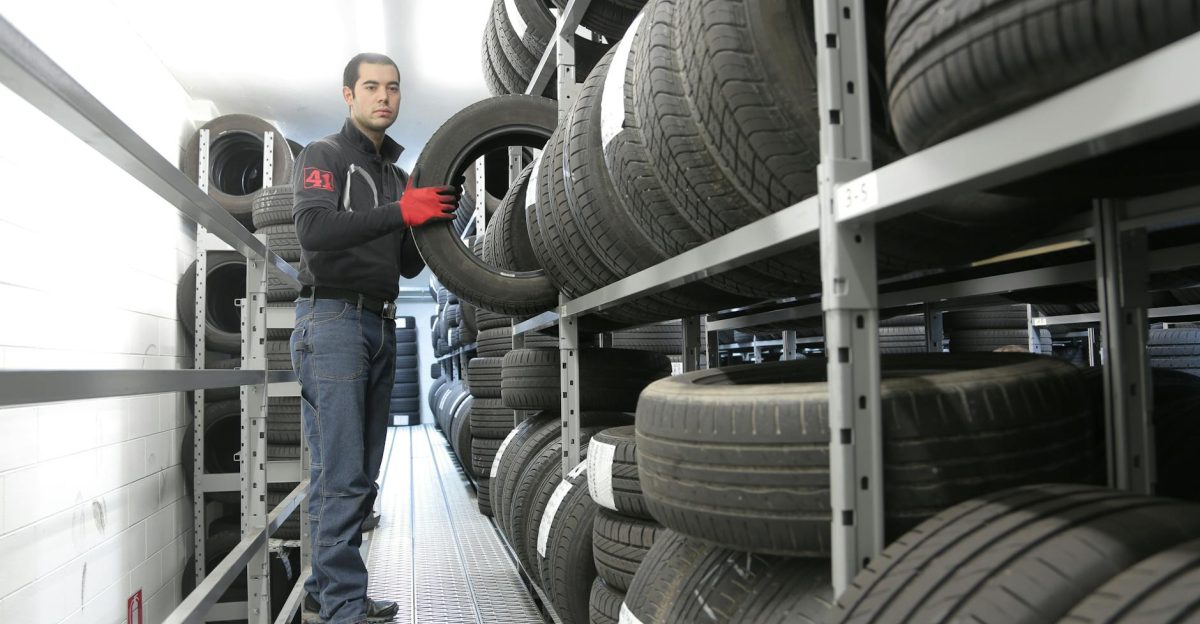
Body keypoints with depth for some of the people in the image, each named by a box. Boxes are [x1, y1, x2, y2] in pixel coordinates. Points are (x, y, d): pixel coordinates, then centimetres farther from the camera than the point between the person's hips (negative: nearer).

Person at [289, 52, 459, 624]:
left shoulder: (396, 174, 21)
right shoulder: (323, 156, 0)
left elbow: (408, 266, 19)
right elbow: (314, 229, -19)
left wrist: (430, 214, 3)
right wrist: (401, 212, -22)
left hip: (381, 329, 8)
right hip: (332, 322, -7)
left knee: (361, 476, 9)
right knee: (340, 476, -9)